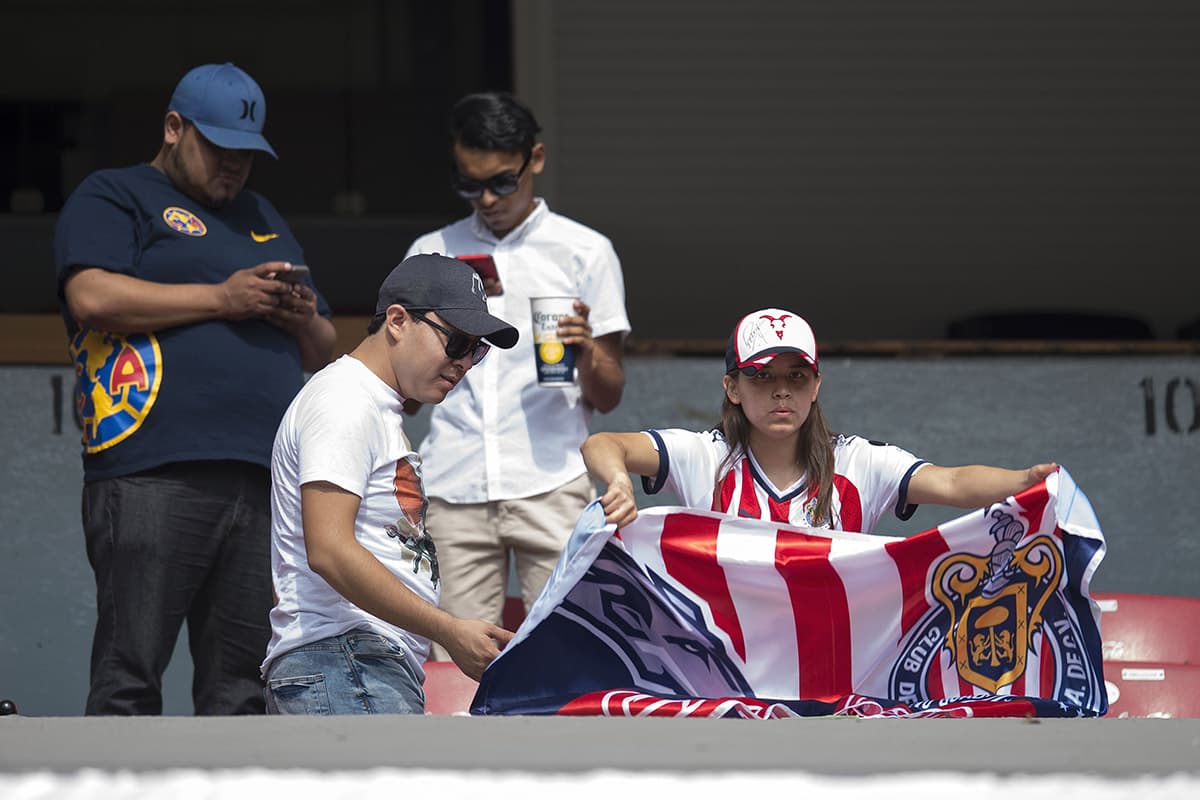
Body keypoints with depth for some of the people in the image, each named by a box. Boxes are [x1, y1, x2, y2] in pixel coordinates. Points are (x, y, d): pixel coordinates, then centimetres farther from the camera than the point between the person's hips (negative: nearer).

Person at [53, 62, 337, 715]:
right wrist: (222, 299, -8)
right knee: (129, 678, -11)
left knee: (241, 683, 3)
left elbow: (321, 354, 30)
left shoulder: (263, 220, 29)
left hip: (266, 480, 6)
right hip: (154, 478, -6)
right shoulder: (113, 198, 9)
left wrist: (303, 321, 6)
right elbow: (92, 296, -10)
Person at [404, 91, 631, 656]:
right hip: (453, 490, 2)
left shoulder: (585, 253, 9)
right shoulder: (431, 255, 16)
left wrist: (587, 354, -12)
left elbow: (607, 398, 10)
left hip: (552, 487, -2)